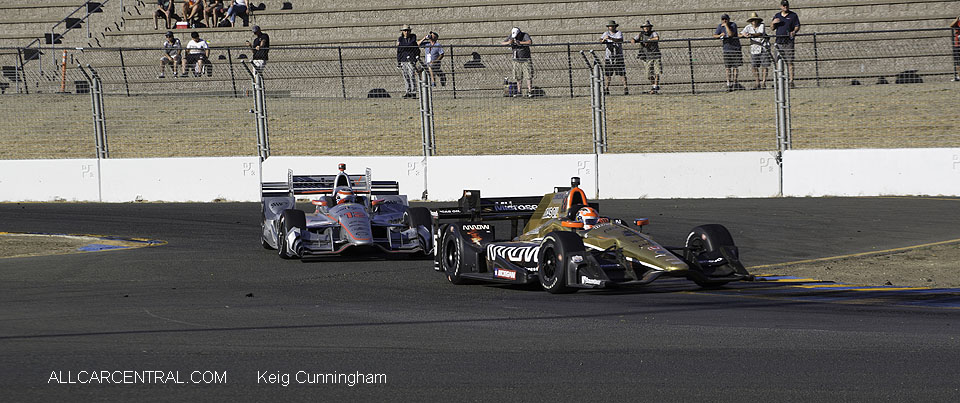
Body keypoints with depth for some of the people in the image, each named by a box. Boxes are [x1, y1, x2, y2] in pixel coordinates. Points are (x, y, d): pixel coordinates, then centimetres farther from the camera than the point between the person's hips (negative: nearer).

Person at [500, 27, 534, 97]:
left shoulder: (525, 35, -14)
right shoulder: (511, 36, -2)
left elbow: (530, 42, -34)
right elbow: (502, 43, -3)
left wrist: (519, 42, -44)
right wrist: (508, 42, -25)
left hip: (526, 60, -4)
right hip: (517, 61, 4)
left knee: (528, 77, -8)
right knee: (518, 77, 6)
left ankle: (530, 92, -8)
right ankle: (519, 92, 13)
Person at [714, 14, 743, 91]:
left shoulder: (733, 25, -8)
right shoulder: (720, 26, 4)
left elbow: (731, 34, -22)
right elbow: (714, 35, -1)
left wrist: (726, 25, -20)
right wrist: (720, 35, -20)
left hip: (735, 47, -3)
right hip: (726, 48, 3)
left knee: (735, 66, -2)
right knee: (727, 67, 1)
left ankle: (735, 83, 5)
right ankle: (729, 83, 5)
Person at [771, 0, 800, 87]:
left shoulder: (793, 15, 8)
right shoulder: (777, 16, 16)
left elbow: (797, 26, 3)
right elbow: (773, 28, 18)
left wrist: (794, 31, -19)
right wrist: (773, 23, -4)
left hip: (789, 42, -3)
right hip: (779, 41, 3)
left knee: (790, 62, -6)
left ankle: (791, 81, -6)